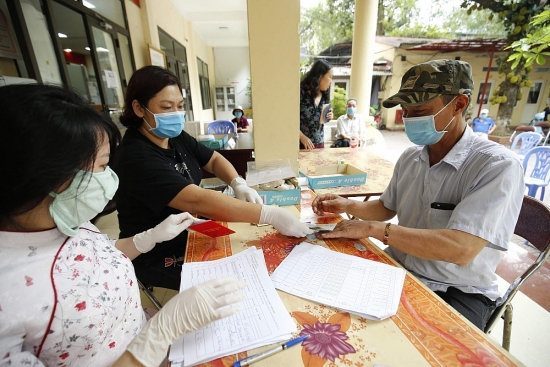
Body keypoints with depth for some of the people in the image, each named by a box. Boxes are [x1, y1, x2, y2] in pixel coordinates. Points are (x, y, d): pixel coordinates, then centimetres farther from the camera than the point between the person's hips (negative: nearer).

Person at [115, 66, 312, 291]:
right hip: (161, 259, -7)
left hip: (190, 235, 7)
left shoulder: (175, 137, -2)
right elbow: (198, 201, -39)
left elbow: (214, 159, 7)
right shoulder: (138, 158, -28)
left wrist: (238, 184, -14)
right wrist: (271, 215, -42)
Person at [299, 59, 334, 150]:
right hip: (302, 143, -6)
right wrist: (302, 136, -18)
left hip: (319, 142, 6)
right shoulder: (301, 91, -13)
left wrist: (328, 117, -3)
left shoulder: (324, 95, 5)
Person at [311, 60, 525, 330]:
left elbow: (460, 249, -30)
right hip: (396, 270, 5)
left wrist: (373, 228, -27)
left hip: (456, 292, -5)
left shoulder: (498, 166, -19)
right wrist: (348, 206, -5)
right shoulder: (410, 158, 0)